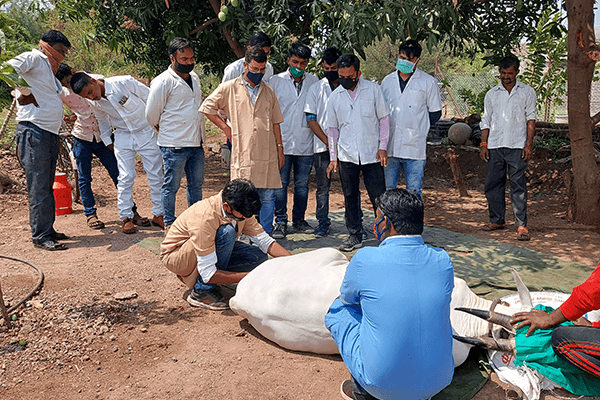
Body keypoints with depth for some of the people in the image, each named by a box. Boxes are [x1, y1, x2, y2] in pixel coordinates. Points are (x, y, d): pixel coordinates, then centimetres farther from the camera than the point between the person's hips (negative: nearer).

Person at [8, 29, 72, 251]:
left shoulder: (50, 71, 25)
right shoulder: (34, 58, -2)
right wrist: (24, 94, -12)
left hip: (50, 133, 9)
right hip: (34, 131, -9)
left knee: (47, 186, 12)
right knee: (39, 186, -7)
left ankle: (47, 230, 20)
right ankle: (40, 236, -3)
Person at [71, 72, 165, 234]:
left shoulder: (124, 82, -22)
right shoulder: (95, 104, -6)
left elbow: (150, 98, -10)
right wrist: (108, 142, 16)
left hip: (146, 131, -2)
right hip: (123, 136, 3)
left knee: (156, 175, 1)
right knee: (125, 177, -3)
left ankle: (158, 214, 13)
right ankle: (126, 217, 8)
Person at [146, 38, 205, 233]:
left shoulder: (194, 77, 13)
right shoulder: (163, 82, -10)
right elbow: (151, 114, -5)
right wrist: (166, 131, 8)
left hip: (196, 143, 7)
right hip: (174, 145, -7)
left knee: (196, 183, 14)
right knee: (171, 186, 2)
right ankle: (169, 224, 14)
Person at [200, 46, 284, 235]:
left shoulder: (268, 91, 15)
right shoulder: (229, 88, 4)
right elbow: (207, 107, 10)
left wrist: (280, 148, 14)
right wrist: (226, 128, 5)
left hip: (267, 154, 3)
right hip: (243, 153, -3)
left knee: (267, 196, 4)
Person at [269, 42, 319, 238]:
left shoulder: (314, 82, 7)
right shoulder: (276, 81, 4)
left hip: (306, 143, 2)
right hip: (282, 142, -1)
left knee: (302, 184, 10)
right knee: (280, 183, 1)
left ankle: (299, 220, 23)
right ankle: (281, 222, 12)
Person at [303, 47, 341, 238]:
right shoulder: (316, 89, 6)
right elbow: (311, 119, 2)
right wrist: (327, 141, -7)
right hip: (322, 146, 0)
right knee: (323, 186, 5)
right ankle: (323, 222, 18)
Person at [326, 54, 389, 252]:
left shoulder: (373, 89, 0)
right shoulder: (335, 96, 6)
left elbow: (384, 118, 4)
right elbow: (332, 128, 11)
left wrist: (383, 146, -4)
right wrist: (333, 157, 7)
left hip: (372, 154, -2)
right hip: (346, 155, 2)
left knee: (378, 196, 0)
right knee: (350, 197, 7)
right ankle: (354, 235, 19)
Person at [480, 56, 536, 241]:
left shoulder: (527, 92, 9)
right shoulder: (491, 94, 15)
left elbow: (530, 119, 5)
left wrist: (528, 144, -5)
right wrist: (483, 144, 6)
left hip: (517, 146, -3)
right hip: (495, 146, 3)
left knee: (518, 185, -6)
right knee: (492, 184, 4)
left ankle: (521, 224, -3)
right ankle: (497, 220, 18)